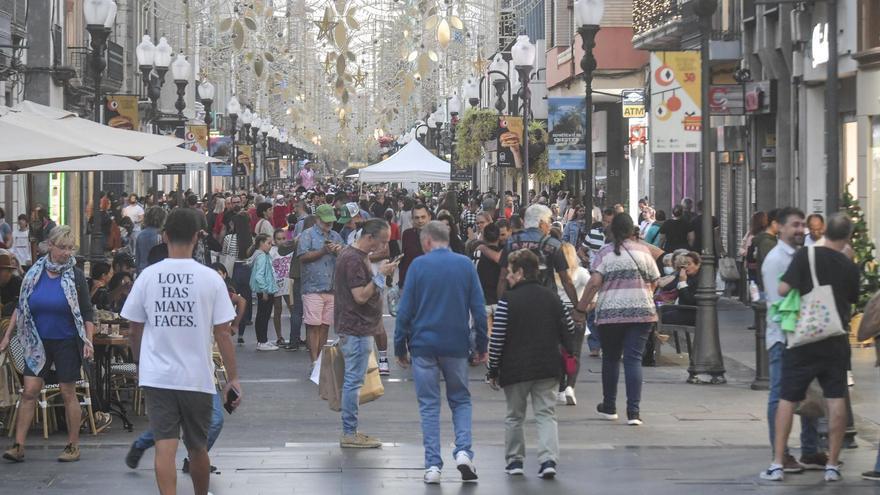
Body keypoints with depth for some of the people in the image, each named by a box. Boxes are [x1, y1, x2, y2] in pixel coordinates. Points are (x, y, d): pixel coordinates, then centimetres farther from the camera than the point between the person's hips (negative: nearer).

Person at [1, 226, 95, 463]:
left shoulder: (75, 276, -5)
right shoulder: (34, 274, 1)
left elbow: (87, 313, -2)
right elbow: (20, 308, 9)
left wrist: (88, 341, -12)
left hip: (67, 343, -2)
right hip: (39, 343, 2)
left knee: (68, 393, 3)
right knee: (29, 391, -4)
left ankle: (73, 446, 13)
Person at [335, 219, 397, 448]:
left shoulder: (358, 256, 14)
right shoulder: (353, 259, -19)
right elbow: (361, 296, -22)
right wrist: (381, 275, -19)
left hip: (358, 328, 11)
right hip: (356, 329, -11)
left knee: (352, 380, 13)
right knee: (353, 380, -6)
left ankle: (349, 431, 18)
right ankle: (349, 434, -2)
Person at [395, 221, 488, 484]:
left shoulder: (419, 265, -4)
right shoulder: (465, 265, 1)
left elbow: (405, 309, -4)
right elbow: (479, 308, 2)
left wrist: (400, 346, 4)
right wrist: (482, 345, 10)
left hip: (424, 345, -1)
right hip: (457, 345, 1)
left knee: (429, 405, 6)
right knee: (460, 400, 15)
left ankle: (433, 465, 2)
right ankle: (463, 451, -5)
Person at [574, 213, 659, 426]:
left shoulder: (606, 252, -2)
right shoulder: (643, 251, 3)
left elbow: (594, 282, -10)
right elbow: (654, 281, 8)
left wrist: (581, 307, -3)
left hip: (610, 312, -1)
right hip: (641, 311, 1)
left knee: (610, 358, 15)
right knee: (634, 359, -1)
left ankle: (609, 407, 25)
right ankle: (633, 411, -10)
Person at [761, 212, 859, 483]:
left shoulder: (806, 256, -9)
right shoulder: (850, 267, 1)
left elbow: (783, 289, -14)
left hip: (803, 339, -2)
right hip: (836, 341, 2)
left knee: (788, 399, 4)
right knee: (836, 400, 4)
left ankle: (777, 463, 2)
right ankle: (832, 465, 4)